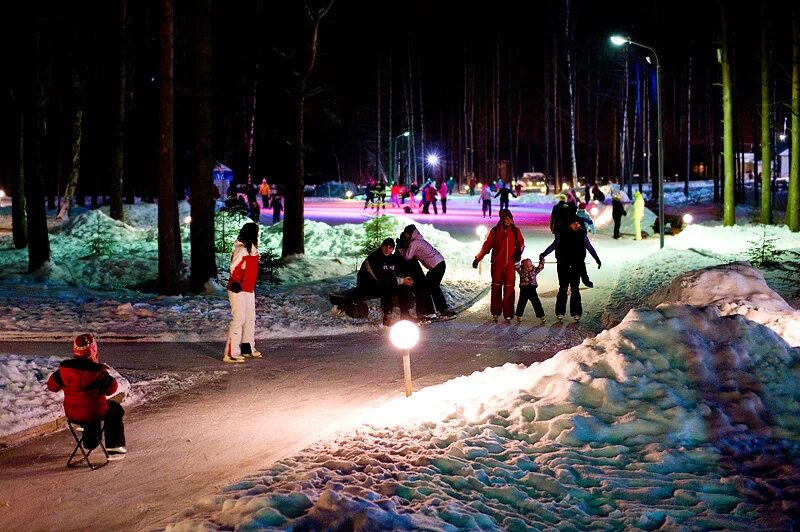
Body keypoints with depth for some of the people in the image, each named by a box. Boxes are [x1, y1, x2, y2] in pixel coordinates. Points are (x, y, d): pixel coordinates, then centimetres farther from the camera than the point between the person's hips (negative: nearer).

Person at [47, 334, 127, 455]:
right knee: (116, 409, 24)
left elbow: (51, 386, 4)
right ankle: (115, 444, 27)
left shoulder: (64, 368, -10)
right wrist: (105, 373, 7)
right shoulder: (98, 371, -21)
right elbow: (111, 389, -8)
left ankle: (91, 441, 50)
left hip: (71, 413, 5)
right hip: (94, 413, -5)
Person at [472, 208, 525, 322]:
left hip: (510, 265, 0)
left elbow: (521, 244, 10)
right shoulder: (495, 231, 1)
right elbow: (487, 245, 4)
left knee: (509, 289, -4)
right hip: (497, 264, 0)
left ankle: (508, 315, -1)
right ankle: (495, 313, 14)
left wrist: (519, 252, -12)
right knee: (496, 288, 5)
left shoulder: (515, 231, 3)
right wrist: (477, 258, 0)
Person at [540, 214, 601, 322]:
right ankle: (560, 312, 10)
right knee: (563, 288, 4)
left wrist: (597, 259, 11)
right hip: (563, 266, 0)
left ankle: (576, 312, 5)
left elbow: (589, 247, 9)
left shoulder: (582, 234, 0)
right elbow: (553, 245, 7)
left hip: (576, 266, 0)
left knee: (575, 289, 0)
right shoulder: (562, 234, -2)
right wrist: (543, 254, -2)